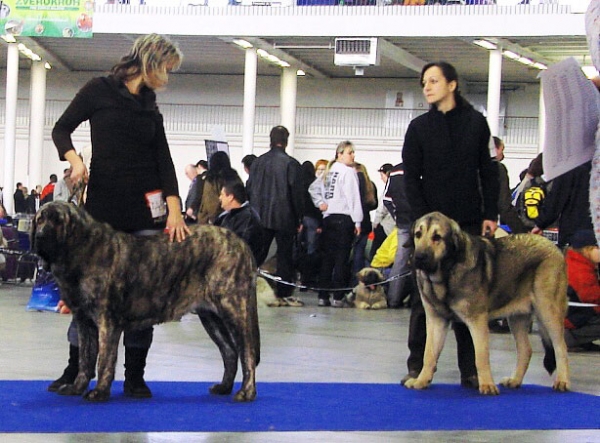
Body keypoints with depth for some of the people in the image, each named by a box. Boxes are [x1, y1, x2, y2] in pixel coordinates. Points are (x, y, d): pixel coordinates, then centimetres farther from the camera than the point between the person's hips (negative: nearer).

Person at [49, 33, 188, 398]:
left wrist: (174, 208, -8)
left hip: (146, 208, 4)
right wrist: (74, 158, -18)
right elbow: (62, 129, 3)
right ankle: (76, 369, 12)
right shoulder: (100, 91, 1)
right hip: (103, 203, -3)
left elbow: (164, 161, 5)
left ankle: (134, 375, 7)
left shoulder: (151, 109, 13)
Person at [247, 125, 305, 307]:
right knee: (285, 256, 2)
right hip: (284, 218, -4)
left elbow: (249, 189, 10)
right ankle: (284, 294, 3)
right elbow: (298, 193, -8)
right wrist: (299, 219, 0)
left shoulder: (258, 162, 6)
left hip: (260, 217, 4)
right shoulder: (291, 164, -9)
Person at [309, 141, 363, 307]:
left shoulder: (329, 171, 15)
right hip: (344, 218, -7)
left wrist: (320, 203, 14)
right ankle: (337, 297, -8)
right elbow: (354, 197, -12)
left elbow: (313, 188, 22)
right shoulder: (349, 171, -7)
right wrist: (357, 221, -11)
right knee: (342, 258, -5)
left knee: (326, 257, 9)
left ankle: (323, 296, 9)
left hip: (328, 217, 7)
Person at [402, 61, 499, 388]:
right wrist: (423, 218, -9)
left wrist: (490, 214, 0)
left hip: (470, 224, 1)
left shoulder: (476, 122, 6)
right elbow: (411, 177, 1)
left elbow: (488, 172, 8)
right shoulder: (419, 127, 5)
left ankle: (470, 370, 7)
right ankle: (417, 366, 5)